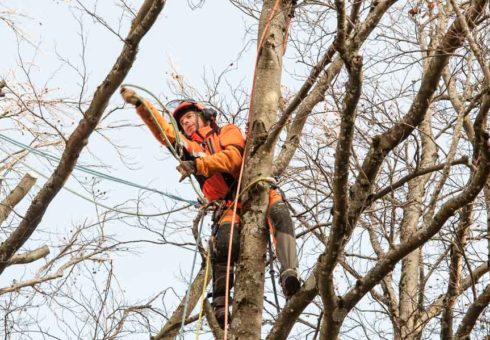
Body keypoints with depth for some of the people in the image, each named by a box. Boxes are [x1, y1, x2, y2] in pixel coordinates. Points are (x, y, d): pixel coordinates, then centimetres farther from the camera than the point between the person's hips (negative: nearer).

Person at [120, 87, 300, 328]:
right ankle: (220, 302, -21)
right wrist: (140, 104, 8)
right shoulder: (189, 147, 31)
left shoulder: (228, 132, 21)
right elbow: (163, 131, 19)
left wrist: (198, 165, -13)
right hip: (229, 206, 1)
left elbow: (233, 157, 0)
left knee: (279, 212, -35)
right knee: (224, 240, -31)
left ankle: (289, 274, -46)